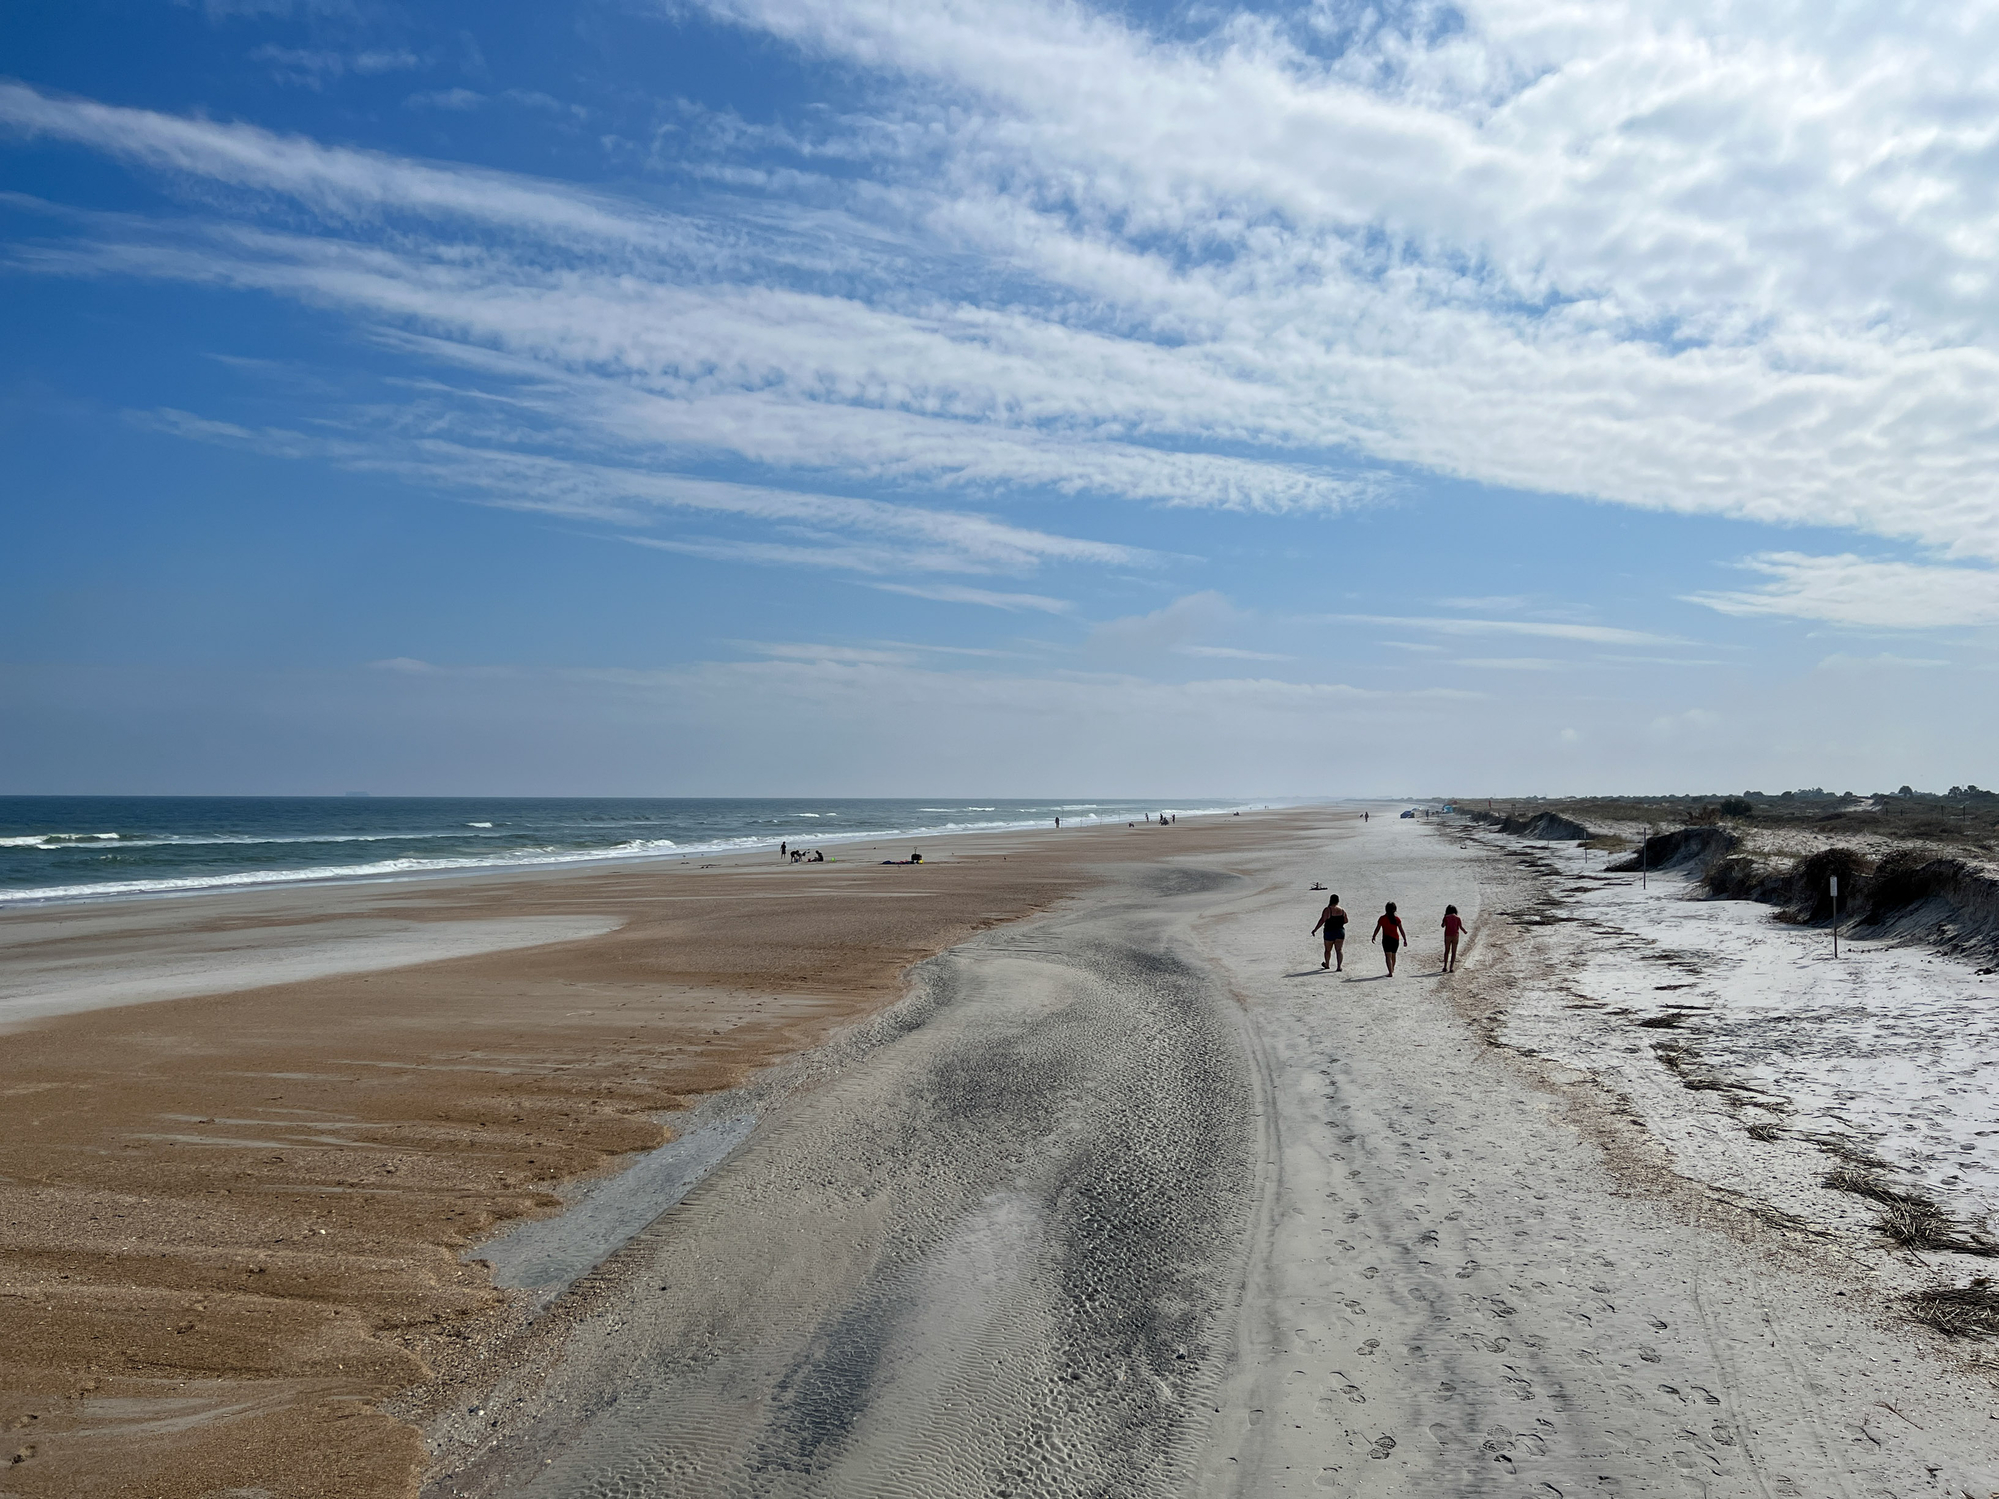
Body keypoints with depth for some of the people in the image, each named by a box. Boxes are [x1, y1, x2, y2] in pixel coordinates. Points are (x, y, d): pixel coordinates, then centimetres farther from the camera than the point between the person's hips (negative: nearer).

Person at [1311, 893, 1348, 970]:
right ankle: (1339, 966, -9)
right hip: (1340, 932, 3)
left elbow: (1322, 920, -18)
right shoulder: (1342, 910, 1)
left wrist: (1315, 929, -13)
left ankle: (1327, 964, 33)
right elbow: (1346, 921, 11)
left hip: (1329, 932, -3)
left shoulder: (1327, 910, -14)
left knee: (1328, 950, 16)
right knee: (1339, 950, 2)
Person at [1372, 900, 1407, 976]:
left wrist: (1373, 937, 14)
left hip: (1386, 939, -3)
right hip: (1396, 939, 3)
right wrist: (1405, 939, 4)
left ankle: (1390, 973, -21)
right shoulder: (1397, 919, -3)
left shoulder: (1382, 918, -7)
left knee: (1388, 956, -7)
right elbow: (1401, 930, -3)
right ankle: (1392, 970, 42)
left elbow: (1377, 929, 0)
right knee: (1393, 955, 22)